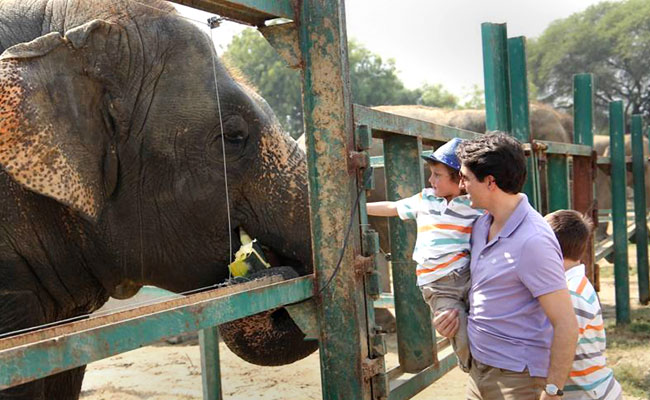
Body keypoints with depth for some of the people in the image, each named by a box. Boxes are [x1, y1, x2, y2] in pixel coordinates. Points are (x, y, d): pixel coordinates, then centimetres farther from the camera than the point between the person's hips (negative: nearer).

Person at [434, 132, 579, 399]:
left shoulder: (533, 242, -22)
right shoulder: (482, 224, 5)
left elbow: (566, 326, -21)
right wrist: (453, 313, 5)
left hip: (517, 377, -8)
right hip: (479, 368, 8)